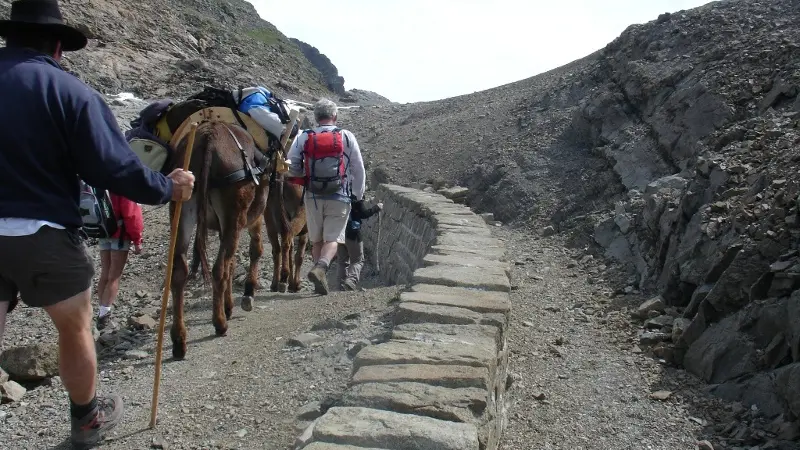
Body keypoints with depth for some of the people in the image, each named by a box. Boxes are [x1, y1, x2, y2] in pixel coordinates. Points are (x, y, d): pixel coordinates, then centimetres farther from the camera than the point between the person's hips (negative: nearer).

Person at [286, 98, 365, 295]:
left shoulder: (303, 138, -2)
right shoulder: (347, 137, -2)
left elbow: (291, 168, -2)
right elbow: (358, 169, 2)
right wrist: (359, 195, 13)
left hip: (313, 196, 2)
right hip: (339, 197, -2)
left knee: (316, 239, 14)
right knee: (333, 238, 0)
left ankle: (321, 280, 15)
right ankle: (321, 267, -25)